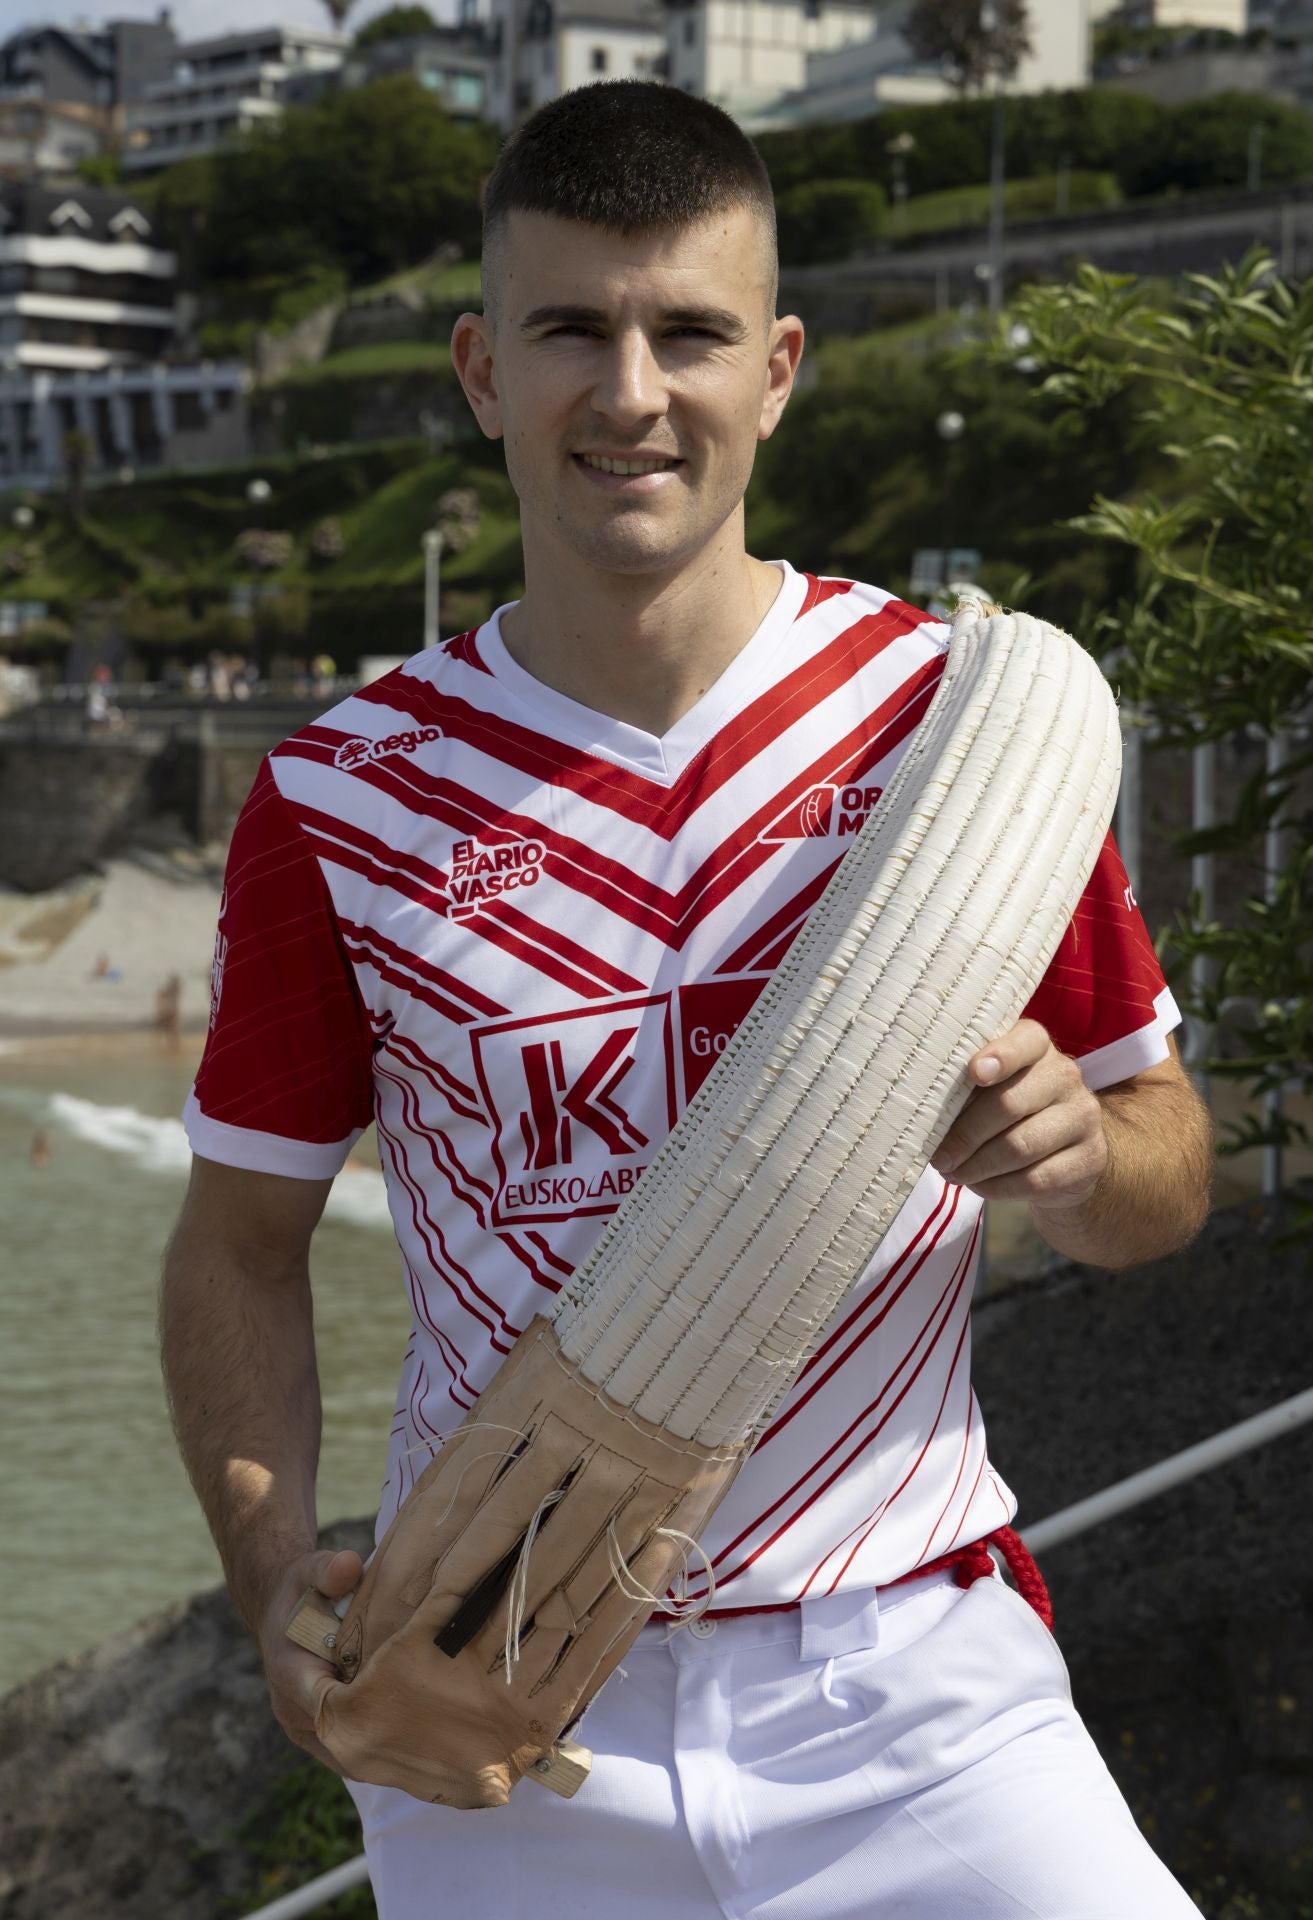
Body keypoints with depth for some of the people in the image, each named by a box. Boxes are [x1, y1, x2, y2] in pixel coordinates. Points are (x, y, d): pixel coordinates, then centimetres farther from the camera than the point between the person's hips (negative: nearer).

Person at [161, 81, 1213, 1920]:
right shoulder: (341, 800, -2)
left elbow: (1168, 1170, 5)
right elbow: (243, 1236, 6)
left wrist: (1072, 1149, -19)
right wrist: (279, 1573, -11)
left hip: (903, 1668, 0)